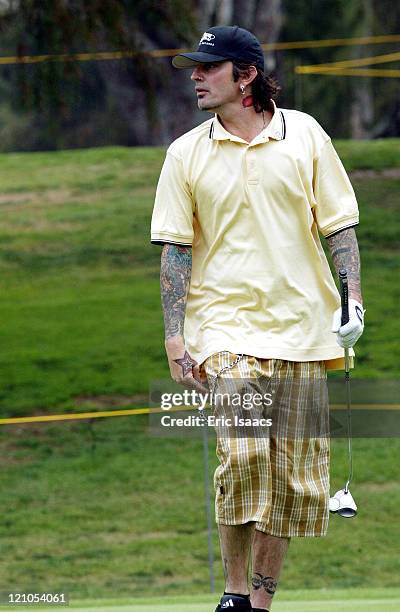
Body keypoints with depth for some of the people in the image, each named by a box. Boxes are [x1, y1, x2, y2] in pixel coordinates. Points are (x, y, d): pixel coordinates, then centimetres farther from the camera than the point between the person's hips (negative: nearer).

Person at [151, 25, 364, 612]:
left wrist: (353, 299, -3)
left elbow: (338, 223, 8)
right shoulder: (187, 153, 5)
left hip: (302, 326, 1)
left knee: (294, 468, 1)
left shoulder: (304, 134, 5)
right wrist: (174, 337, -2)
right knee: (243, 454, -18)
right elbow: (176, 249, 5)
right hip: (226, 327, -1)